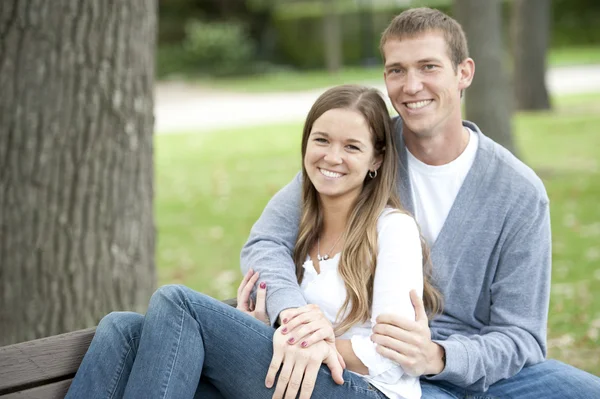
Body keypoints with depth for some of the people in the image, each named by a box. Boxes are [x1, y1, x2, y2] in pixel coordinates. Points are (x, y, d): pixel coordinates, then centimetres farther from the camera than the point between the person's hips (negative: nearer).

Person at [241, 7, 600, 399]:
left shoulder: (521, 193, -6)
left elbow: (520, 336, -7)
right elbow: (266, 241, -12)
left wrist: (436, 357, -27)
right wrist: (294, 315, -33)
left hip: (484, 363, 2)